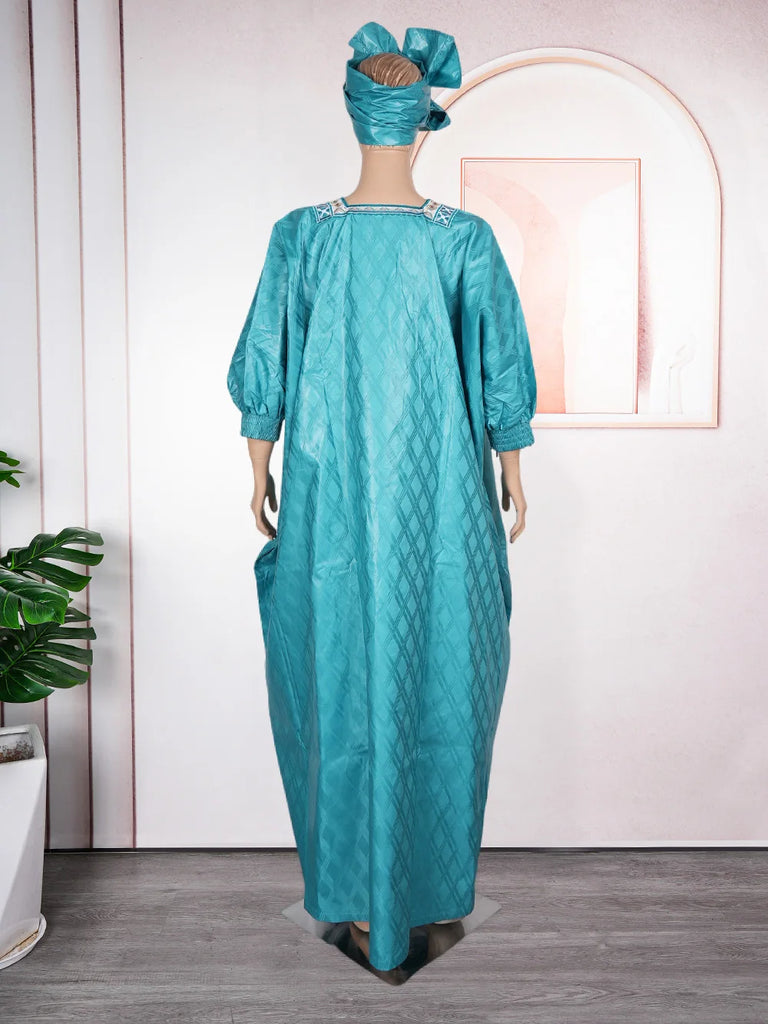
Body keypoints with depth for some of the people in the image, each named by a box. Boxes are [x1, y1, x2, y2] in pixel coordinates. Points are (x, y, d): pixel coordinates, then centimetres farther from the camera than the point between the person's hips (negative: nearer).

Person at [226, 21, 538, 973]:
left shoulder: (300, 235, -3)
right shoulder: (467, 239, -5)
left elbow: (262, 368, 1)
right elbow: (504, 371, -1)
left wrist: (261, 467, 14)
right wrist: (512, 471, 12)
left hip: (331, 490, 1)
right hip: (440, 493, 0)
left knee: (340, 673, 14)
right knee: (443, 673, 14)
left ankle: (359, 891, 29)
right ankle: (438, 884, 31)